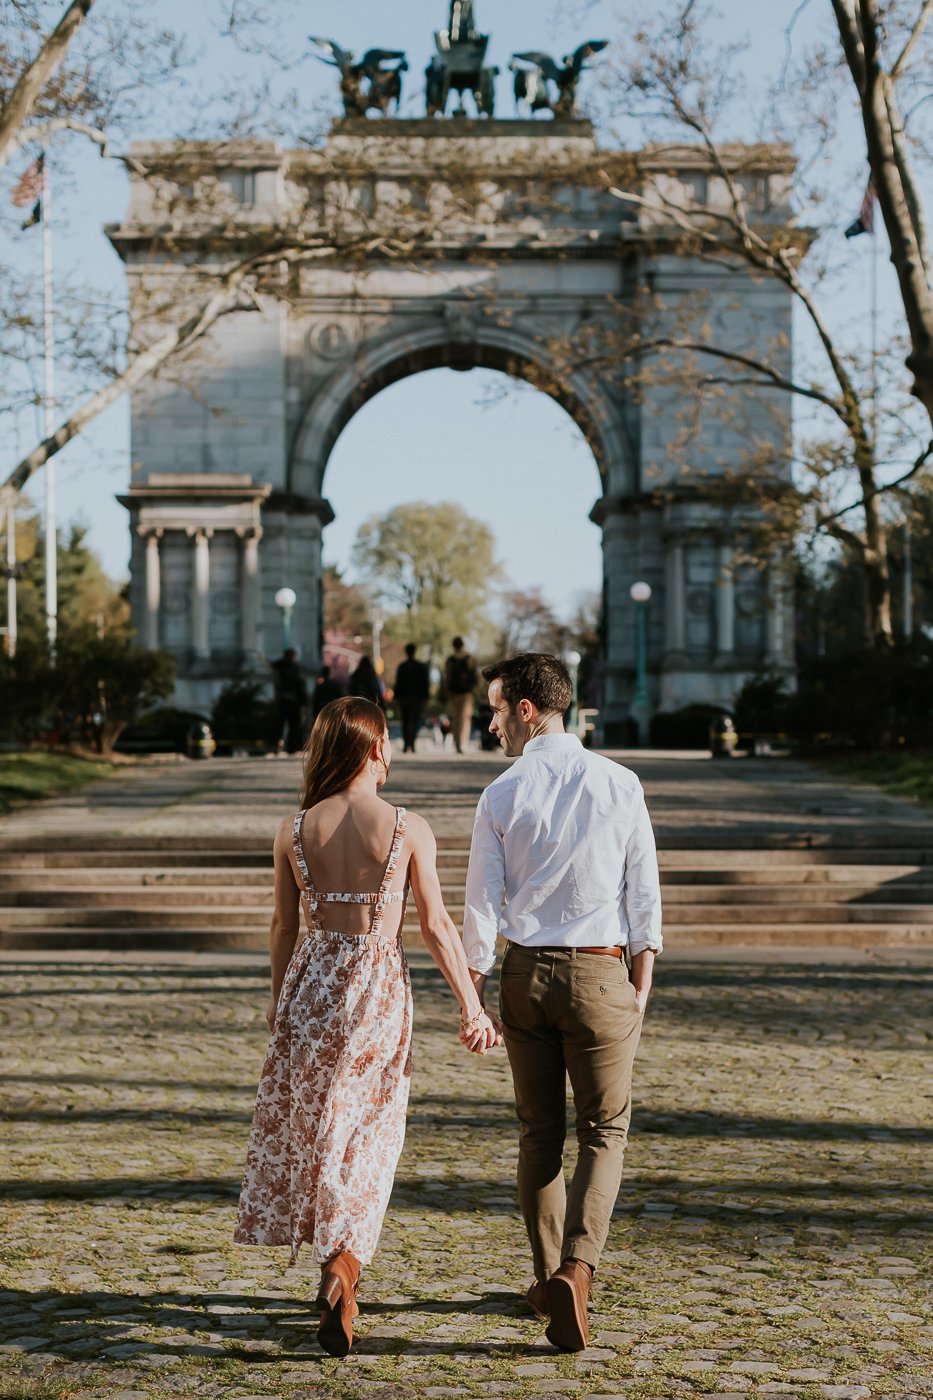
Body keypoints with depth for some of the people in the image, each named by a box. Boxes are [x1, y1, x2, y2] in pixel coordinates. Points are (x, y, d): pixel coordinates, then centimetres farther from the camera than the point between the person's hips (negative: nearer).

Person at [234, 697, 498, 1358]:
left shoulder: (293, 830, -3)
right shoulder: (409, 828, -9)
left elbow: (284, 926, 5)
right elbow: (437, 927, -7)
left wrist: (279, 1001, 19)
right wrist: (472, 1005, 1)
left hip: (312, 982, 2)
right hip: (380, 987, -2)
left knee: (310, 1128, 16)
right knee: (369, 1137, 9)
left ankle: (336, 1272, 25)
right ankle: (343, 1264, -6)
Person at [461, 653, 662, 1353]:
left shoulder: (502, 795, -3)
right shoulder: (619, 784, -2)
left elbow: (483, 900, -2)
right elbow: (644, 890, 0)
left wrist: (473, 992, 6)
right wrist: (642, 982, 8)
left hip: (526, 972, 1)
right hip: (599, 972, -1)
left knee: (539, 1133, 14)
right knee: (604, 1131, 5)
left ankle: (549, 1277, 22)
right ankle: (577, 1268, -14)